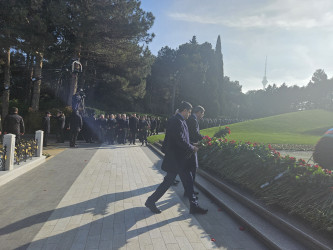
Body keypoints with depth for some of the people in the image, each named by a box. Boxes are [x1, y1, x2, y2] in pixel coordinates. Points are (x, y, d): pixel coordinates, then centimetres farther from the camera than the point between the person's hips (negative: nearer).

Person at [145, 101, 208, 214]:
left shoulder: (179, 120, 12)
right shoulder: (177, 121, -20)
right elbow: (180, 140, -25)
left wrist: (191, 147, 10)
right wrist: (192, 148, -12)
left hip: (181, 159, 10)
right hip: (175, 159, -10)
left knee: (188, 181, 13)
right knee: (168, 181, 2)